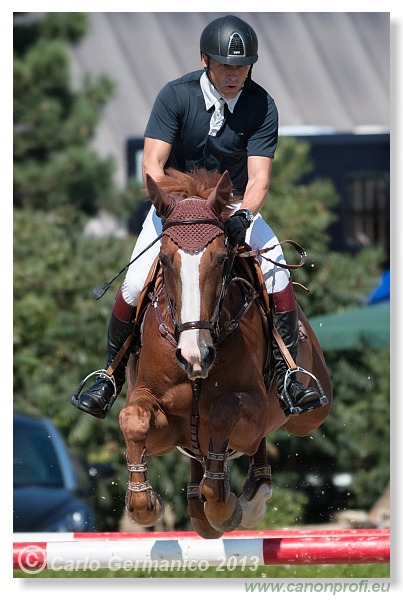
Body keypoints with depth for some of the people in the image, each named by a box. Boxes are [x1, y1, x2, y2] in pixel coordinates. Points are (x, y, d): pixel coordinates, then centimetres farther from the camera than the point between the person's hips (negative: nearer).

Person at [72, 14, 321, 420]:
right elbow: (152, 164, -22)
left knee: (277, 270, -22)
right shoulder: (176, 96, -17)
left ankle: (286, 376, -14)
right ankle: (110, 376, 2)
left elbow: (259, 175, -20)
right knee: (135, 284, -17)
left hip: (235, 206, 1)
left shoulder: (261, 106, -14)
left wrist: (244, 215, -41)